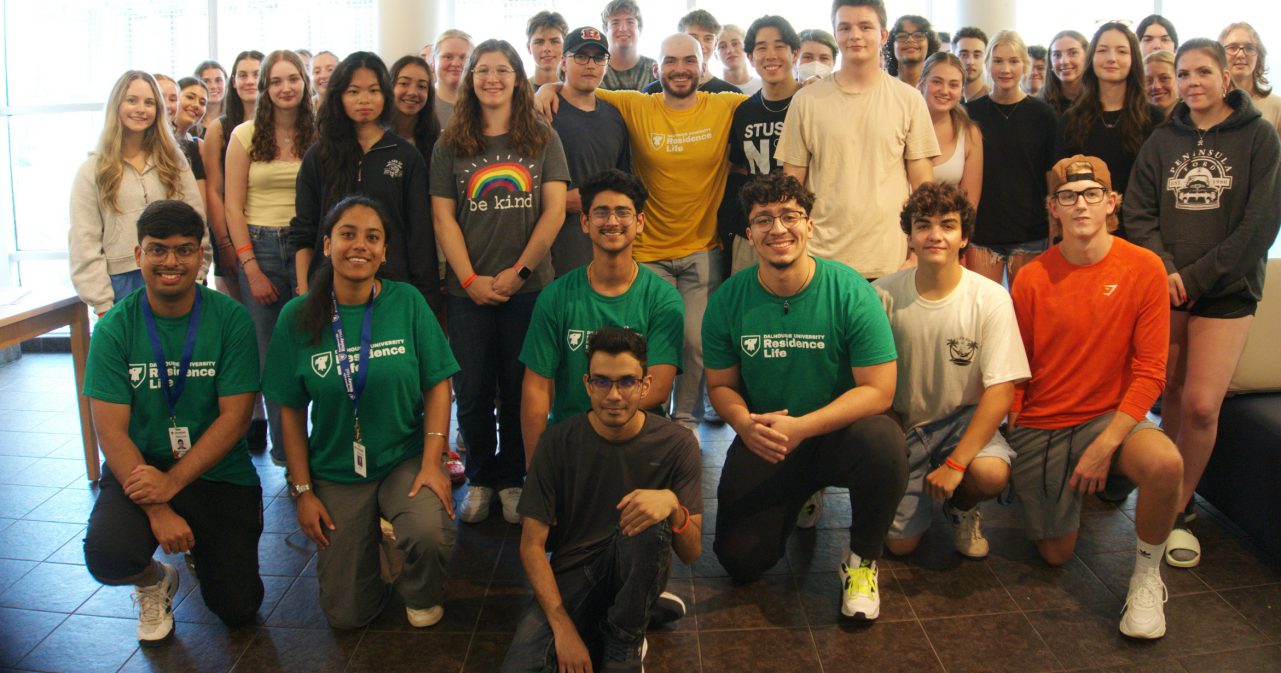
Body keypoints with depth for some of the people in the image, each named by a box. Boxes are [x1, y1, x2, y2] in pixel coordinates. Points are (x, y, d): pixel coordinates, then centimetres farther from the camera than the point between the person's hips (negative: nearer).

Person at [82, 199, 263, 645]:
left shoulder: (230, 319, -9)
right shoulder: (115, 328, -7)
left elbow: (234, 418, -11)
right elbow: (111, 431, -10)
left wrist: (173, 482, -21)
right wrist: (157, 510, -21)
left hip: (219, 474, 0)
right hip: (139, 468, 0)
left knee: (237, 609, -2)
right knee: (107, 554, -30)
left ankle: (199, 546, 32)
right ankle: (153, 582, 9)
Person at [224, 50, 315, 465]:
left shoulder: (318, 135, 3)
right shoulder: (245, 135, 2)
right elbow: (234, 206, 0)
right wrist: (251, 268, -6)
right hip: (260, 247, 0)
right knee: (272, 354, 6)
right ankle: (284, 450, 18)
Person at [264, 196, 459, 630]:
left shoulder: (407, 302, -7)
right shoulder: (298, 316, -5)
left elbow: (437, 385, -5)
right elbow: (291, 410, 0)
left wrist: (432, 462, -15)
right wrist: (302, 490, -1)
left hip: (405, 459, -1)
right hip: (335, 472, 1)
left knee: (431, 535, -33)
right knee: (345, 614, 2)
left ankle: (422, 594, 4)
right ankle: (369, 536, 34)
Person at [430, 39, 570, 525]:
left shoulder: (543, 140, 5)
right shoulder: (450, 145, 6)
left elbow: (554, 211, -1)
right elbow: (443, 217, 2)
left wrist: (518, 271, -8)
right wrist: (471, 279, -8)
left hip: (527, 286, 0)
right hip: (468, 290, 1)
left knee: (519, 390, 6)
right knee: (473, 392, 5)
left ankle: (511, 480, 22)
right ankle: (480, 480, 23)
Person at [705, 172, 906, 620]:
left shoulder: (849, 291, -16)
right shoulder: (729, 301, -7)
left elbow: (878, 390, -16)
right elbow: (721, 385, 3)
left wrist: (801, 427, -27)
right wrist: (745, 423, -20)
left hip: (840, 432, -2)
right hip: (763, 444, 3)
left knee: (883, 441, -37)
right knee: (740, 560, -7)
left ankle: (862, 560, -7)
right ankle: (798, 504, 29)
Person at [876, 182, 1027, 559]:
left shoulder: (991, 299, -14)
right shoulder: (883, 295, -11)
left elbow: (1000, 391, -16)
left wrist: (956, 463, -22)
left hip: (964, 419, -1)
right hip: (901, 427, 1)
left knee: (992, 473, -33)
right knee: (900, 543, -9)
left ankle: (962, 509, 6)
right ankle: (921, 497, 28)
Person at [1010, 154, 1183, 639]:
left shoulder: (1143, 268, -9)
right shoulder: (1032, 278, -7)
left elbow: (1149, 372, -11)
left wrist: (1105, 447, -18)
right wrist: (1011, 442, -5)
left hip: (1110, 416, -1)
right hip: (1040, 426, 1)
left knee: (1165, 464, -34)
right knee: (1056, 554, 7)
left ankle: (1146, 579, -7)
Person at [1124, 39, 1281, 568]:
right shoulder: (1162, 141, 10)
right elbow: (1138, 212, 5)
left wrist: (1196, 277, -11)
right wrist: (1163, 269, -12)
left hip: (1226, 293, -3)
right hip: (1164, 291, 3)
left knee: (1200, 405, -10)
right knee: (1171, 394, 6)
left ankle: (1177, 510, 6)